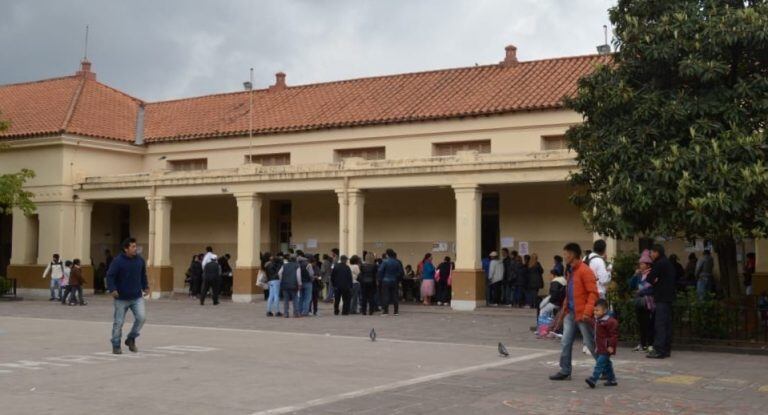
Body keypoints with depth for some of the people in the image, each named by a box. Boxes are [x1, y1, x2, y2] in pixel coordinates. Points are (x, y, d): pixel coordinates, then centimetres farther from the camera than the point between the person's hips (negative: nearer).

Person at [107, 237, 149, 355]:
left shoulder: (140, 260, 2)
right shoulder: (118, 261, -13)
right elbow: (110, 275, -14)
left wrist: (145, 287, 11)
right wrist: (112, 289, -24)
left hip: (137, 297, 4)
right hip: (121, 298, -3)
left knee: (141, 317, -11)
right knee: (118, 322, 4)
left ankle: (131, 339, 12)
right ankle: (116, 346, 20)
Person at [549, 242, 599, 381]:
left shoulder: (585, 271, -14)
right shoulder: (570, 272, 15)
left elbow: (593, 293, -18)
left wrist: (587, 312, -26)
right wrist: (564, 310, 20)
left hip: (582, 315, -8)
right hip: (570, 313, 8)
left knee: (591, 344, 1)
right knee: (565, 343, 4)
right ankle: (565, 371, 11)